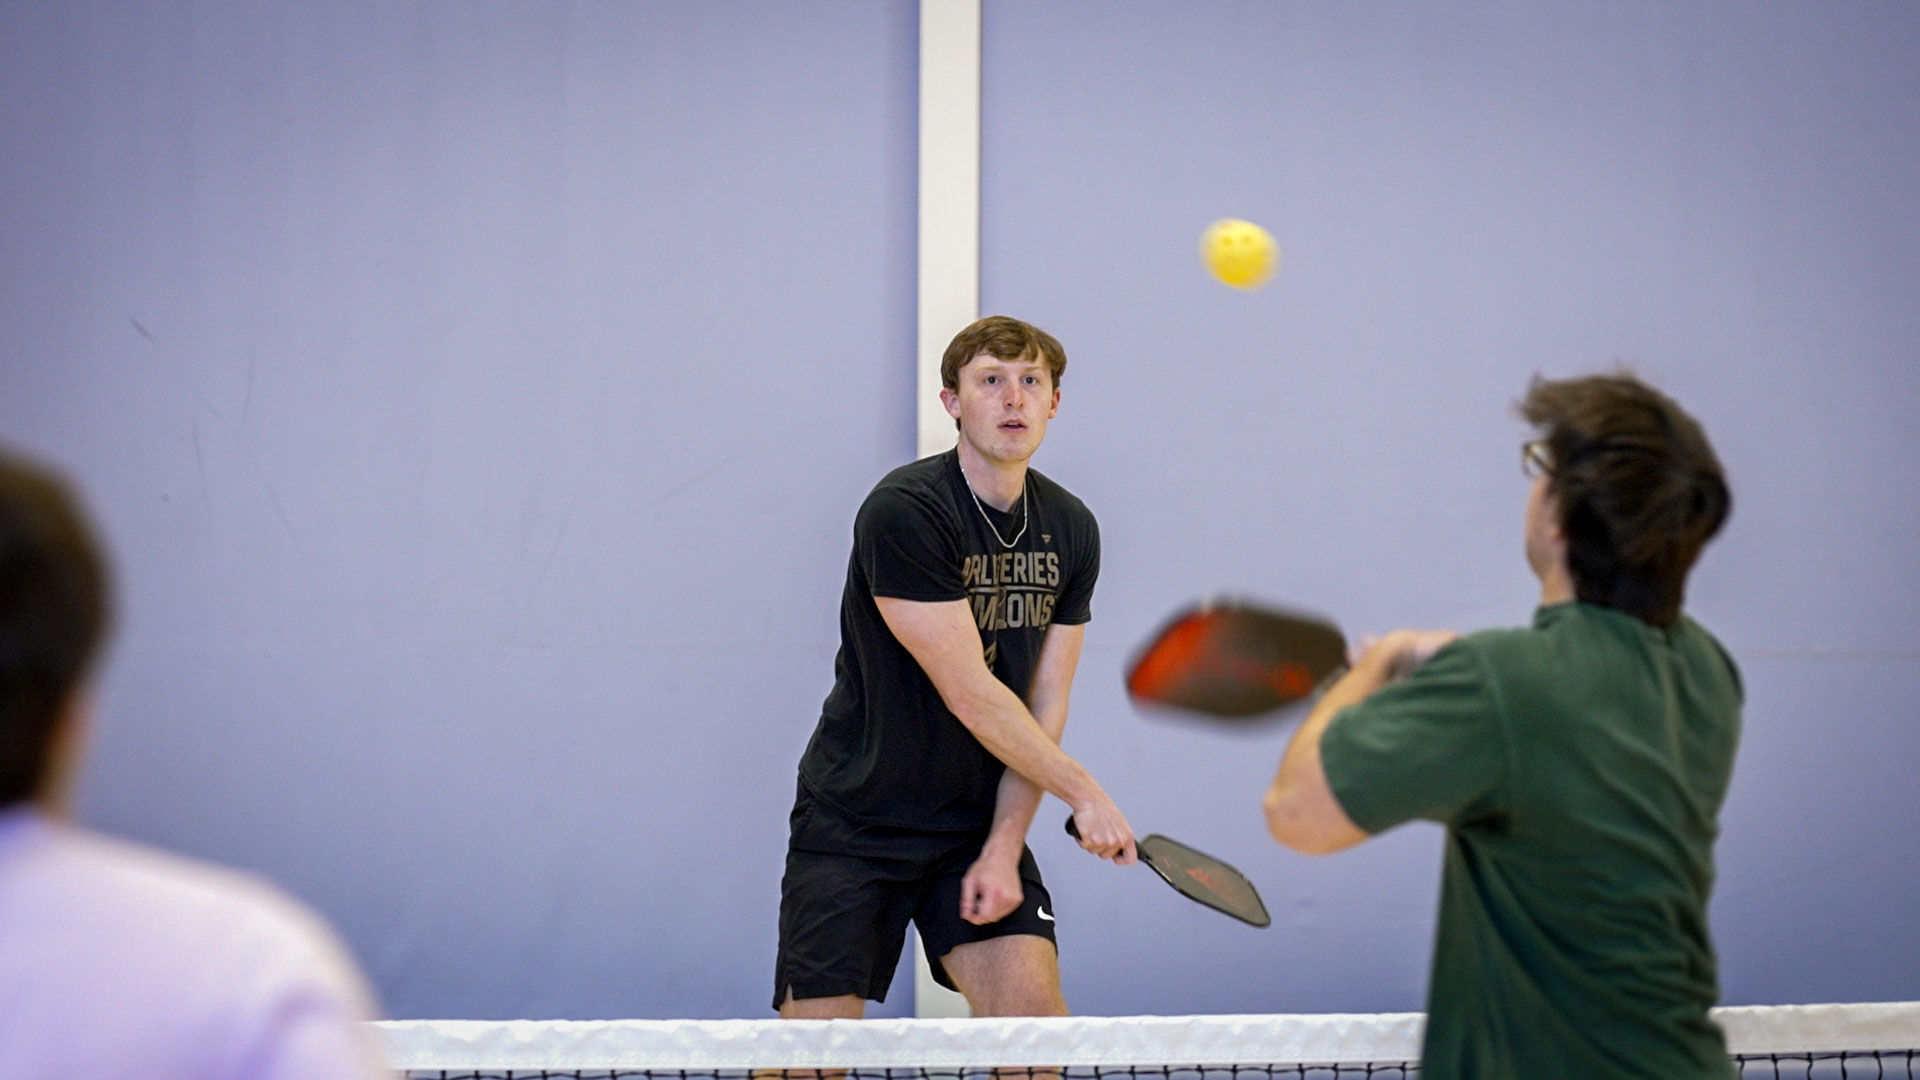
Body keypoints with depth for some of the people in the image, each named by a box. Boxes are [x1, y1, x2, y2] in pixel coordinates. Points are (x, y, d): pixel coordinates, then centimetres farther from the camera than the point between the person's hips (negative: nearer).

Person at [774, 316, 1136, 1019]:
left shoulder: (1071, 529, 2)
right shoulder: (902, 511, -19)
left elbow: (1045, 704, 2)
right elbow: (970, 696, -20)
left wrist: (1004, 848, -8)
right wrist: (1083, 791, -14)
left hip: (980, 824, 5)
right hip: (853, 823, -5)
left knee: (1034, 1007, -12)